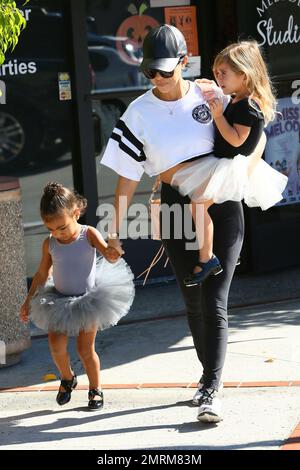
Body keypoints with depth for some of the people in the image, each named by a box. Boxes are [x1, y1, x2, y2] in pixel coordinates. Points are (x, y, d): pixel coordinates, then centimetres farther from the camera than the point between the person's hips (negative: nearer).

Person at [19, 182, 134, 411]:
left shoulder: (89, 235, -13)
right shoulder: (50, 243, -4)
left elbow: (107, 254, -27)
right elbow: (42, 274, 9)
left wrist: (112, 254, -51)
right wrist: (29, 300, 12)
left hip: (87, 301, -3)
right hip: (59, 302, 3)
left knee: (85, 348, -2)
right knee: (57, 346, -9)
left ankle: (95, 388, 19)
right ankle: (67, 378, 20)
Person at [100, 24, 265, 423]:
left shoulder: (210, 94, -3)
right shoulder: (139, 113, -2)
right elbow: (128, 175, 1)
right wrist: (116, 229, -1)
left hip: (222, 208, -2)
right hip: (176, 209, 2)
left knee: (214, 302, -10)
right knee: (193, 303, 10)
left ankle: (212, 390, -10)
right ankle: (208, 374, 28)